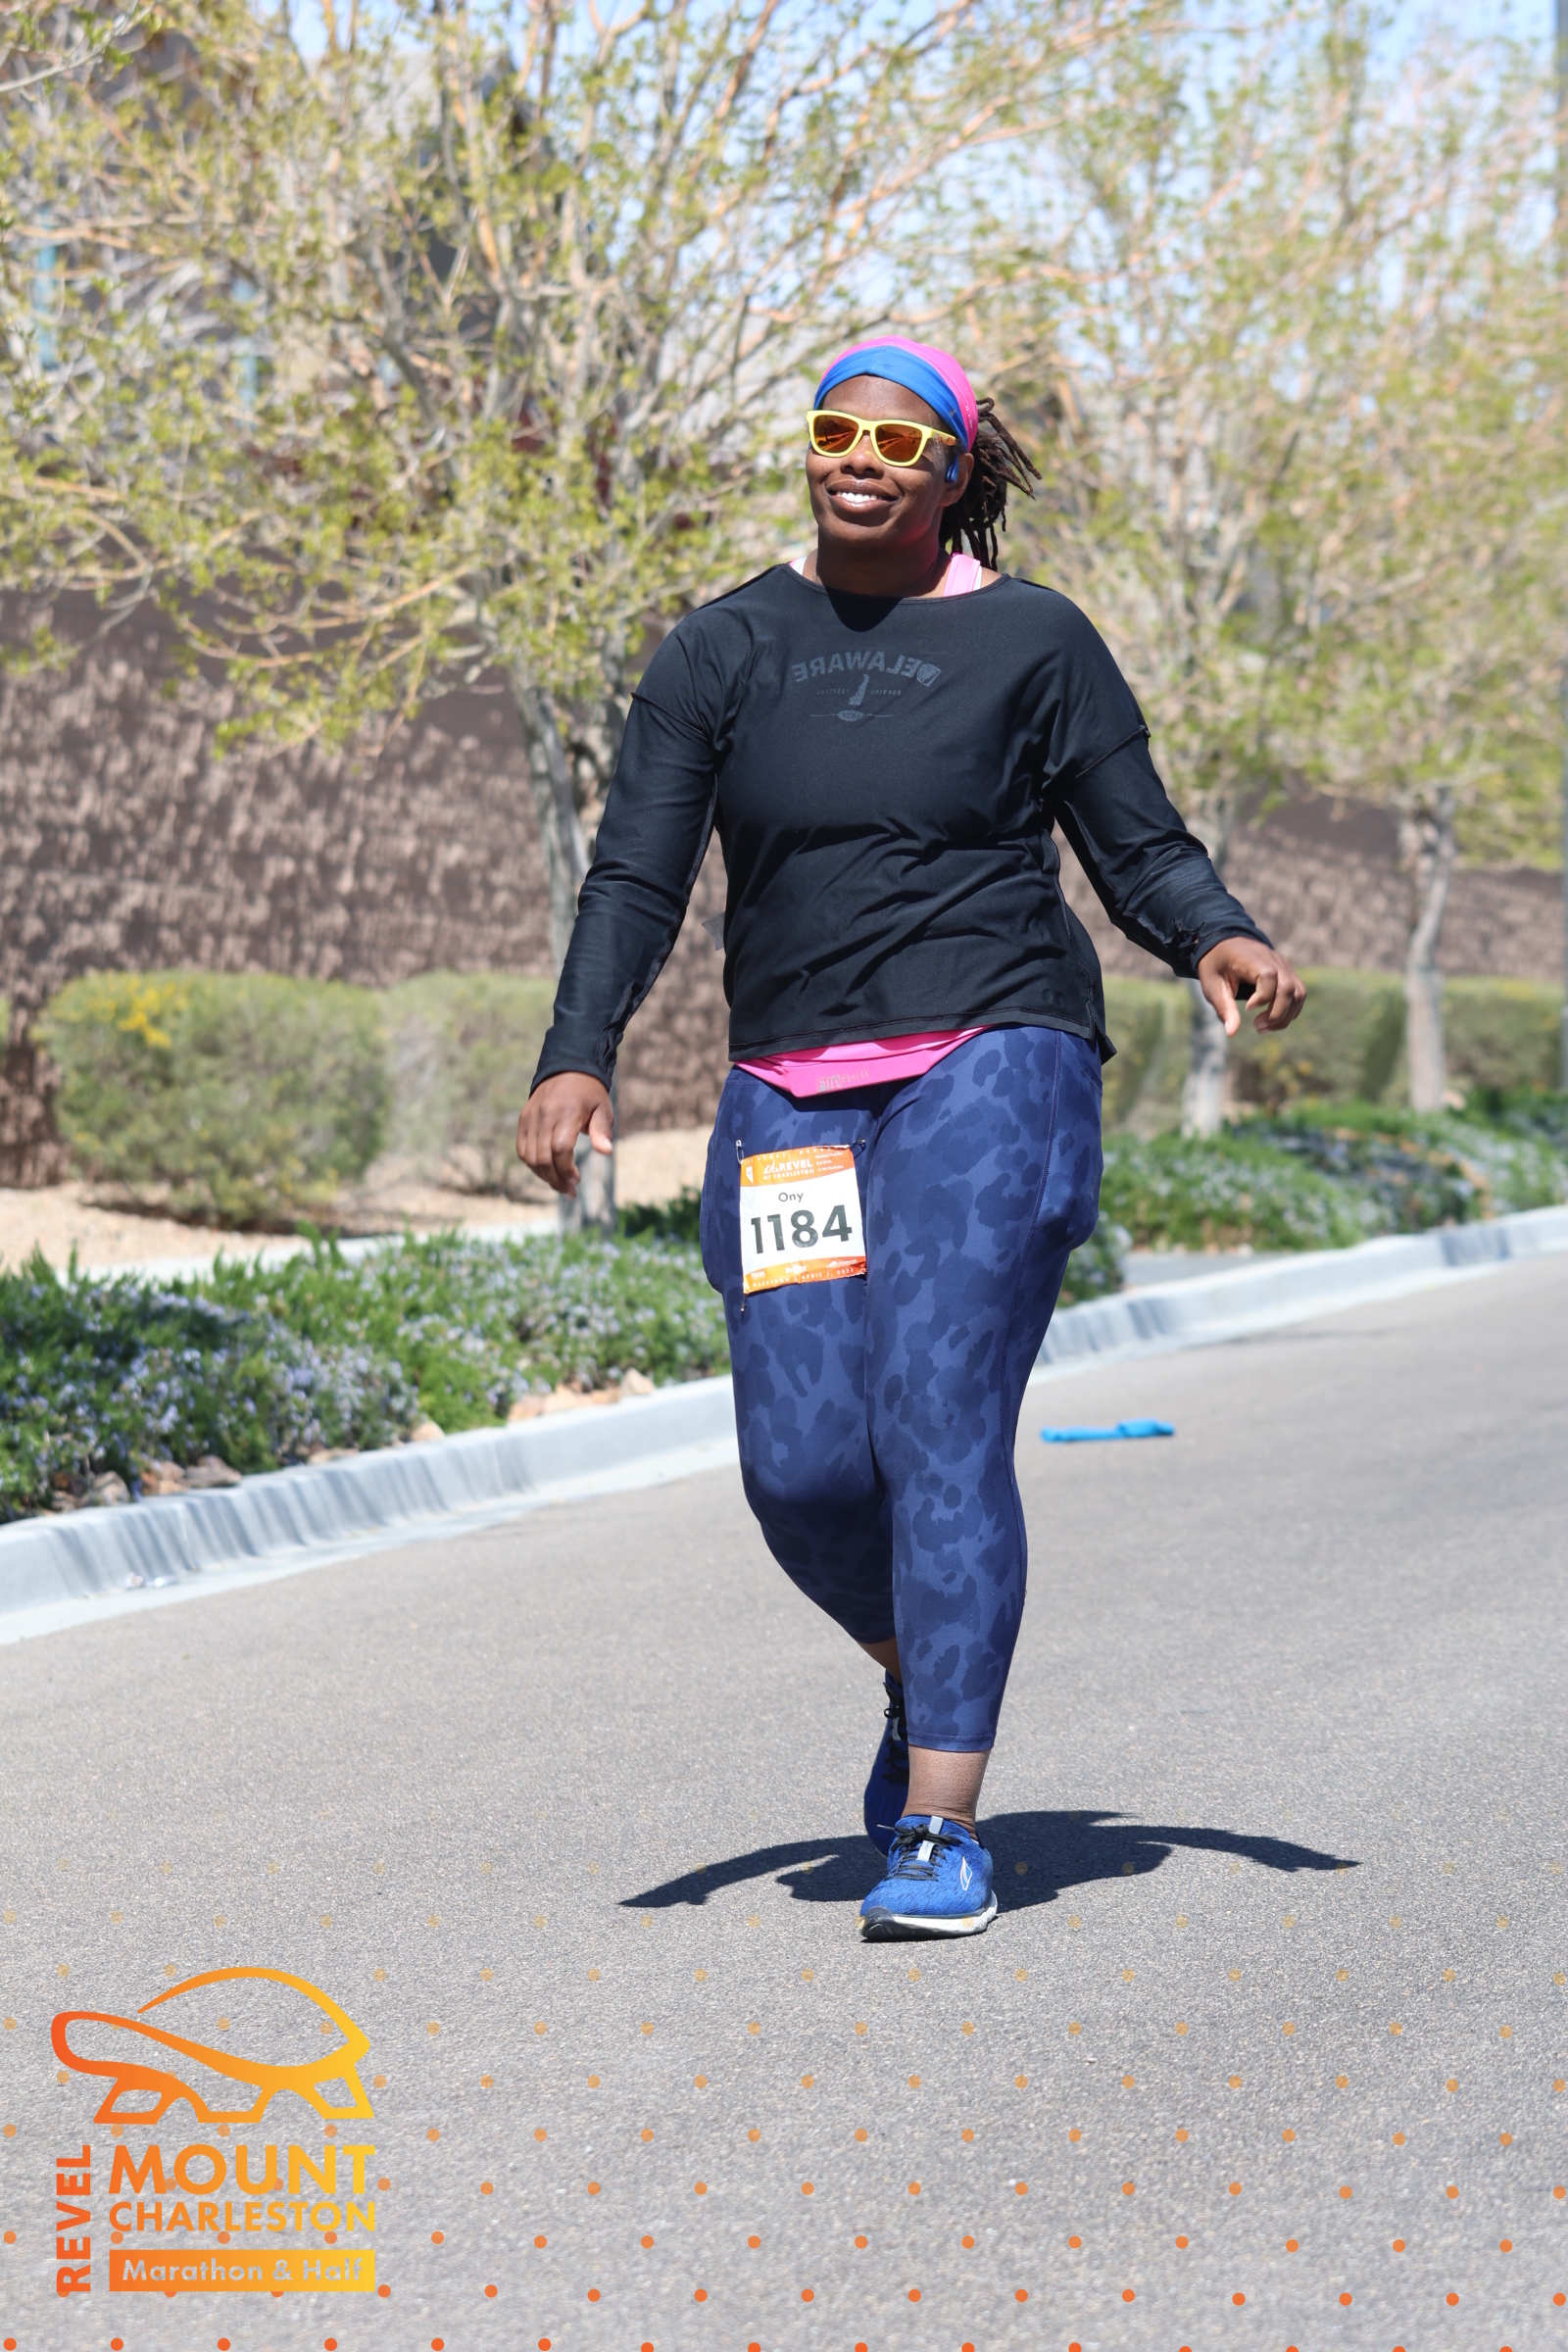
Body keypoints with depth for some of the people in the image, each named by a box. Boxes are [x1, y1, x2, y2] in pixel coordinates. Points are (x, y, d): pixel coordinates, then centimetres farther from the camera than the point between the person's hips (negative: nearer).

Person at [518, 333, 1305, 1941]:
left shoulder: (1031, 642, 4)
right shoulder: (722, 651, 9)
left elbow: (1140, 847, 7)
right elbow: (636, 877, 4)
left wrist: (1216, 938, -15)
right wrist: (576, 1061, -9)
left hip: (990, 1068, -3)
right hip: (792, 1090, 3)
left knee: (939, 1425, -14)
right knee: (800, 1467, -4)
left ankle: (939, 1832, -11)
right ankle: (921, 1673, 29)